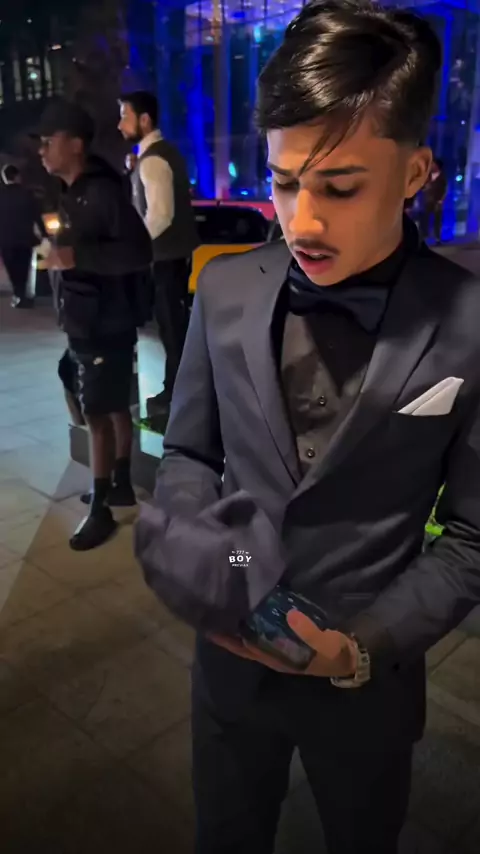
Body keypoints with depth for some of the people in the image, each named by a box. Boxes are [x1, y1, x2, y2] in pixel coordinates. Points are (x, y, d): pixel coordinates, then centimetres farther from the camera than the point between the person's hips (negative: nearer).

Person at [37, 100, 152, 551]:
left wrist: (76, 256, -26)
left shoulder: (104, 193, -15)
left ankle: (100, 507, 6)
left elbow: (139, 253, -23)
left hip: (106, 326, -8)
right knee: (114, 408, 16)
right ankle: (121, 482, 28)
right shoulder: (72, 194, 12)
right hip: (85, 324, 8)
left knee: (98, 414, -4)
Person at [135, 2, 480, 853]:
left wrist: (364, 647, -17)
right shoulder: (224, 290, -9)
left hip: (368, 678, -2)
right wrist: (192, 542, -16)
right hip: (230, 654, 3)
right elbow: (188, 452, 2)